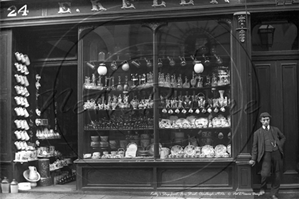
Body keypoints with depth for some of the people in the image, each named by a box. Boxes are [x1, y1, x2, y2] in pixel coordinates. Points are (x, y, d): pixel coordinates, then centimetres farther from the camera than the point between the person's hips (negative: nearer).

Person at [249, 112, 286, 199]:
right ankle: (263, 188, 11)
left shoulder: (275, 130, 14)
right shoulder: (257, 133, 8)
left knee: (277, 175, 4)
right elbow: (255, 146, 8)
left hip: (276, 153, 3)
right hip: (266, 154, -3)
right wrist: (253, 159, 2)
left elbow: (283, 137, 29)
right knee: (265, 174, -19)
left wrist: (279, 145, 10)